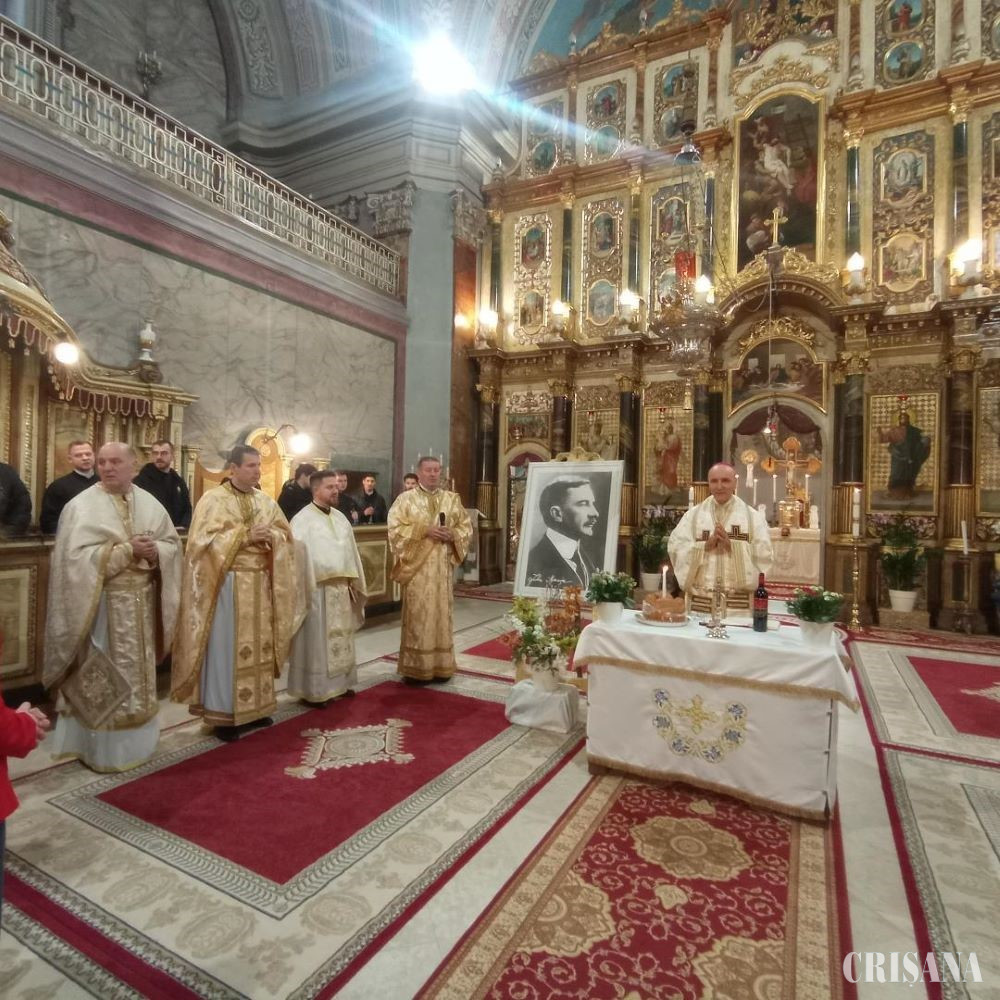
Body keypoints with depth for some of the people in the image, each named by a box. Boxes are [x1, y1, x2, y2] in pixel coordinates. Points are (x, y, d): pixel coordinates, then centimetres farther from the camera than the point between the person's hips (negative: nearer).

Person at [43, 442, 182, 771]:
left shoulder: (150, 503, 6)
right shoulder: (81, 505, -8)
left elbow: (173, 543, 7)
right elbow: (75, 556, -17)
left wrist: (155, 551, -14)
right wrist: (126, 550, -21)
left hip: (141, 605, 5)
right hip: (101, 607, -5)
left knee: (138, 675, 15)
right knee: (101, 680, 4)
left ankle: (135, 741, 31)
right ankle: (102, 748, 20)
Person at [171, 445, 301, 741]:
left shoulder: (266, 501, 11)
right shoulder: (213, 500, -6)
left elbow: (285, 535, 11)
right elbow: (205, 540, -14)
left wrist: (269, 536, -10)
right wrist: (245, 536, -19)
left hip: (260, 585, 6)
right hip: (228, 584, -5)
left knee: (258, 646, 12)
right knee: (227, 649, 1)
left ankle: (254, 706, 25)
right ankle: (222, 713, 13)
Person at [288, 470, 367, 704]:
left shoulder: (340, 518, 12)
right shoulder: (302, 519, -9)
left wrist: (353, 582, 11)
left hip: (341, 587, 7)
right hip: (317, 588, -7)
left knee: (341, 637, 14)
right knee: (317, 639, 1)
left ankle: (340, 682, 27)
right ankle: (314, 690, 12)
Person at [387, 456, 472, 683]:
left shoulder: (452, 499, 11)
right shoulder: (406, 499, 0)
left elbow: (466, 526, 12)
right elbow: (395, 528, -8)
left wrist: (452, 534, -9)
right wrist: (424, 531, -17)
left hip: (442, 566, 4)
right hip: (417, 565, -3)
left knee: (442, 613, 7)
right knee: (417, 615, -1)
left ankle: (441, 666, 17)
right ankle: (416, 667, 9)